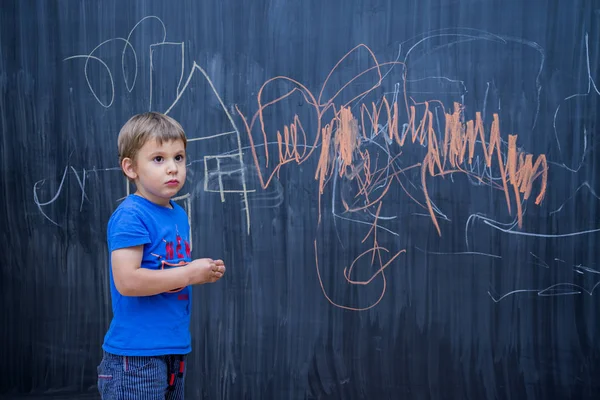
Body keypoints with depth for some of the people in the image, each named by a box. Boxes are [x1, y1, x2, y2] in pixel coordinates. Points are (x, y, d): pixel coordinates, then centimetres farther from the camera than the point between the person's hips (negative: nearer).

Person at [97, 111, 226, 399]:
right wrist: (190, 273, -17)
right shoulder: (130, 216, -16)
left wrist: (203, 272, 1)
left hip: (174, 350, 9)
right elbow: (127, 281, -26)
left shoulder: (179, 215, 9)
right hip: (136, 355, -8)